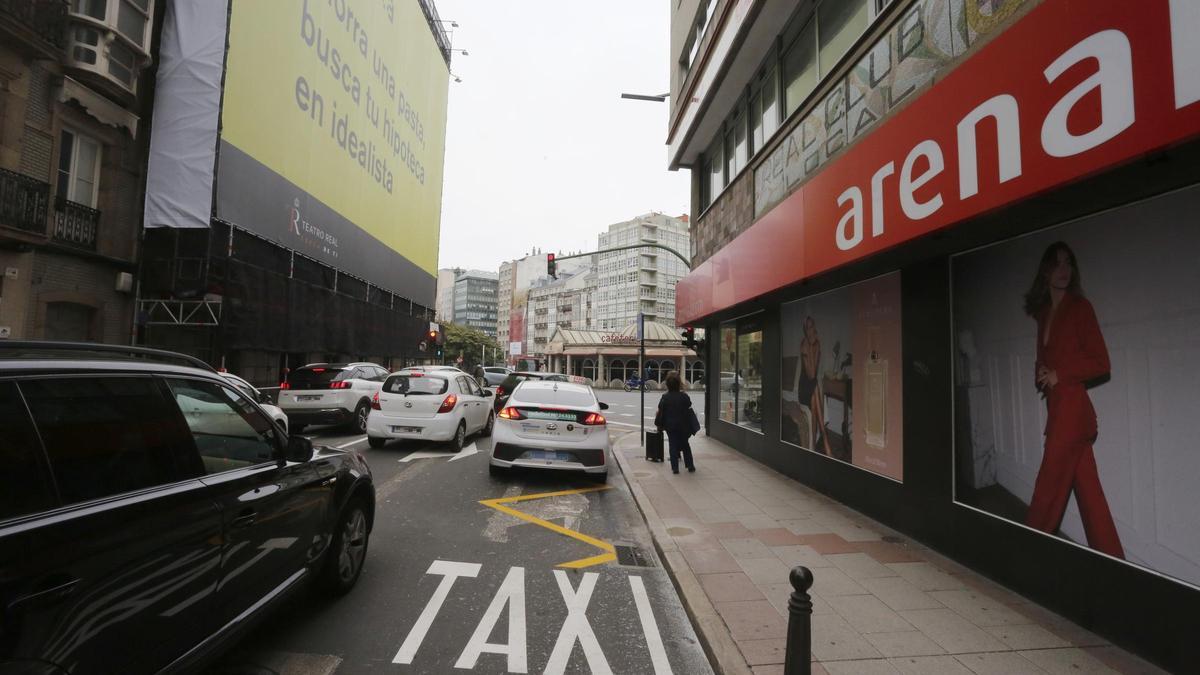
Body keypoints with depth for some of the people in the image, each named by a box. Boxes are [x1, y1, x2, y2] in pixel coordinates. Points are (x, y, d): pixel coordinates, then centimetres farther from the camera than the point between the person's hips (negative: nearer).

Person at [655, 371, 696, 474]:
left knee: (673, 446, 7)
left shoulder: (665, 398, -9)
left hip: (670, 426, 0)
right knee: (685, 445, 15)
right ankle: (690, 465, 18)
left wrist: (659, 425, 7)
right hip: (683, 426, 0)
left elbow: (661, 412, -4)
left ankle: (675, 467, 5)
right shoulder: (684, 397, -9)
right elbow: (689, 408, 1)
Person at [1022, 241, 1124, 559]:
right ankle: (1110, 555, 19)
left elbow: (1100, 362, -9)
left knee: (1049, 488, -2)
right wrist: (1041, 372, 3)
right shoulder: (1044, 311, 14)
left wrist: (1059, 375, -10)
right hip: (1057, 408, 7)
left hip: (1072, 408, -7)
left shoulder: (1079, 306, -6)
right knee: (1087, 489, 11)